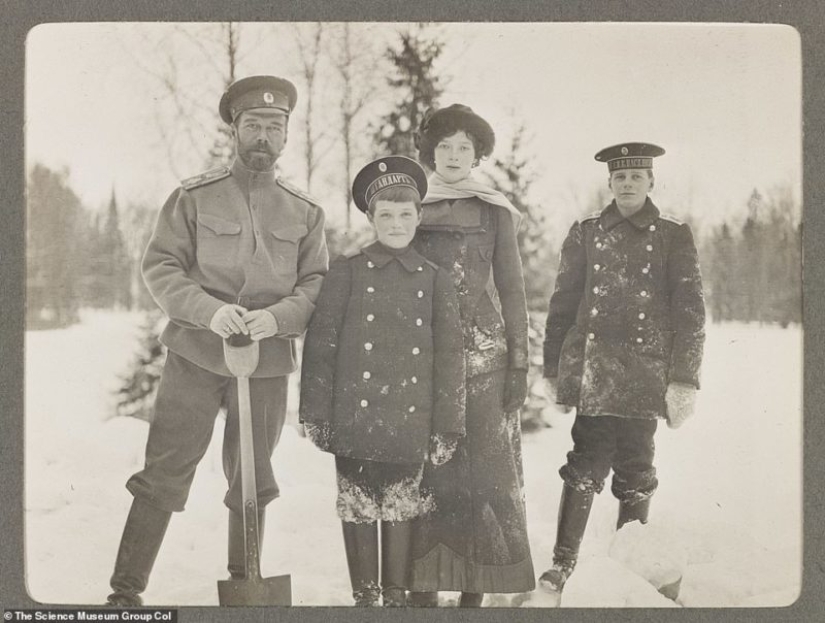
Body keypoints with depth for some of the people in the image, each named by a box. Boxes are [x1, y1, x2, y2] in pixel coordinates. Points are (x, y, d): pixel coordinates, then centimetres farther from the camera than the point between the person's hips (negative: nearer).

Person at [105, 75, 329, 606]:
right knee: (164, 475, -2)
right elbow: (160, 266, -3)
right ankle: (126, 591, 5)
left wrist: (279, 316, -15)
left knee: (252, 483, 12)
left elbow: (317, 284, 5)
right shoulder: (195, 197, 1)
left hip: (267, 364, 2)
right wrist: (207, 310, -19)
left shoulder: (305, 212, 8)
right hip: (195, 357, -2)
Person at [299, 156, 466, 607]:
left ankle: (396, 595, 21)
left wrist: (445, 427, 1)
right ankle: (364, 598, 20)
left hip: (409, 423, 1)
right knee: (358, 508, 7)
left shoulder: (435, 281, 5)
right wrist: (316, 415, -4)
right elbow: (320, 346, 0)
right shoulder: (346, 273, 1)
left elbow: (449, 357, 5)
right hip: (355, 417, -1)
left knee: (400, 510, 8)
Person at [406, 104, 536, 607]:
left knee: (483, 469, -5)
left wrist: (519, 364, -1)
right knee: (423, 471, -2)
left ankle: (475, 590, 1)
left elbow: (512, 290, 7)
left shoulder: (496, 213, 9)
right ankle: (423, 587, 3)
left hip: (483, 358, -1)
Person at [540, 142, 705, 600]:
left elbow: (690, 312, 1)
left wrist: (684, 378, -6)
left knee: (635, 473, 4)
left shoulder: (673, 237, 5)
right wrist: (554, 369, 9)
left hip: (645, 375, 0)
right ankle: (564, 562, 4)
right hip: (592, 371, 0)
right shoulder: (585, 234, 9)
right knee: (586, 466, -5)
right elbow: (562, 304, 11)